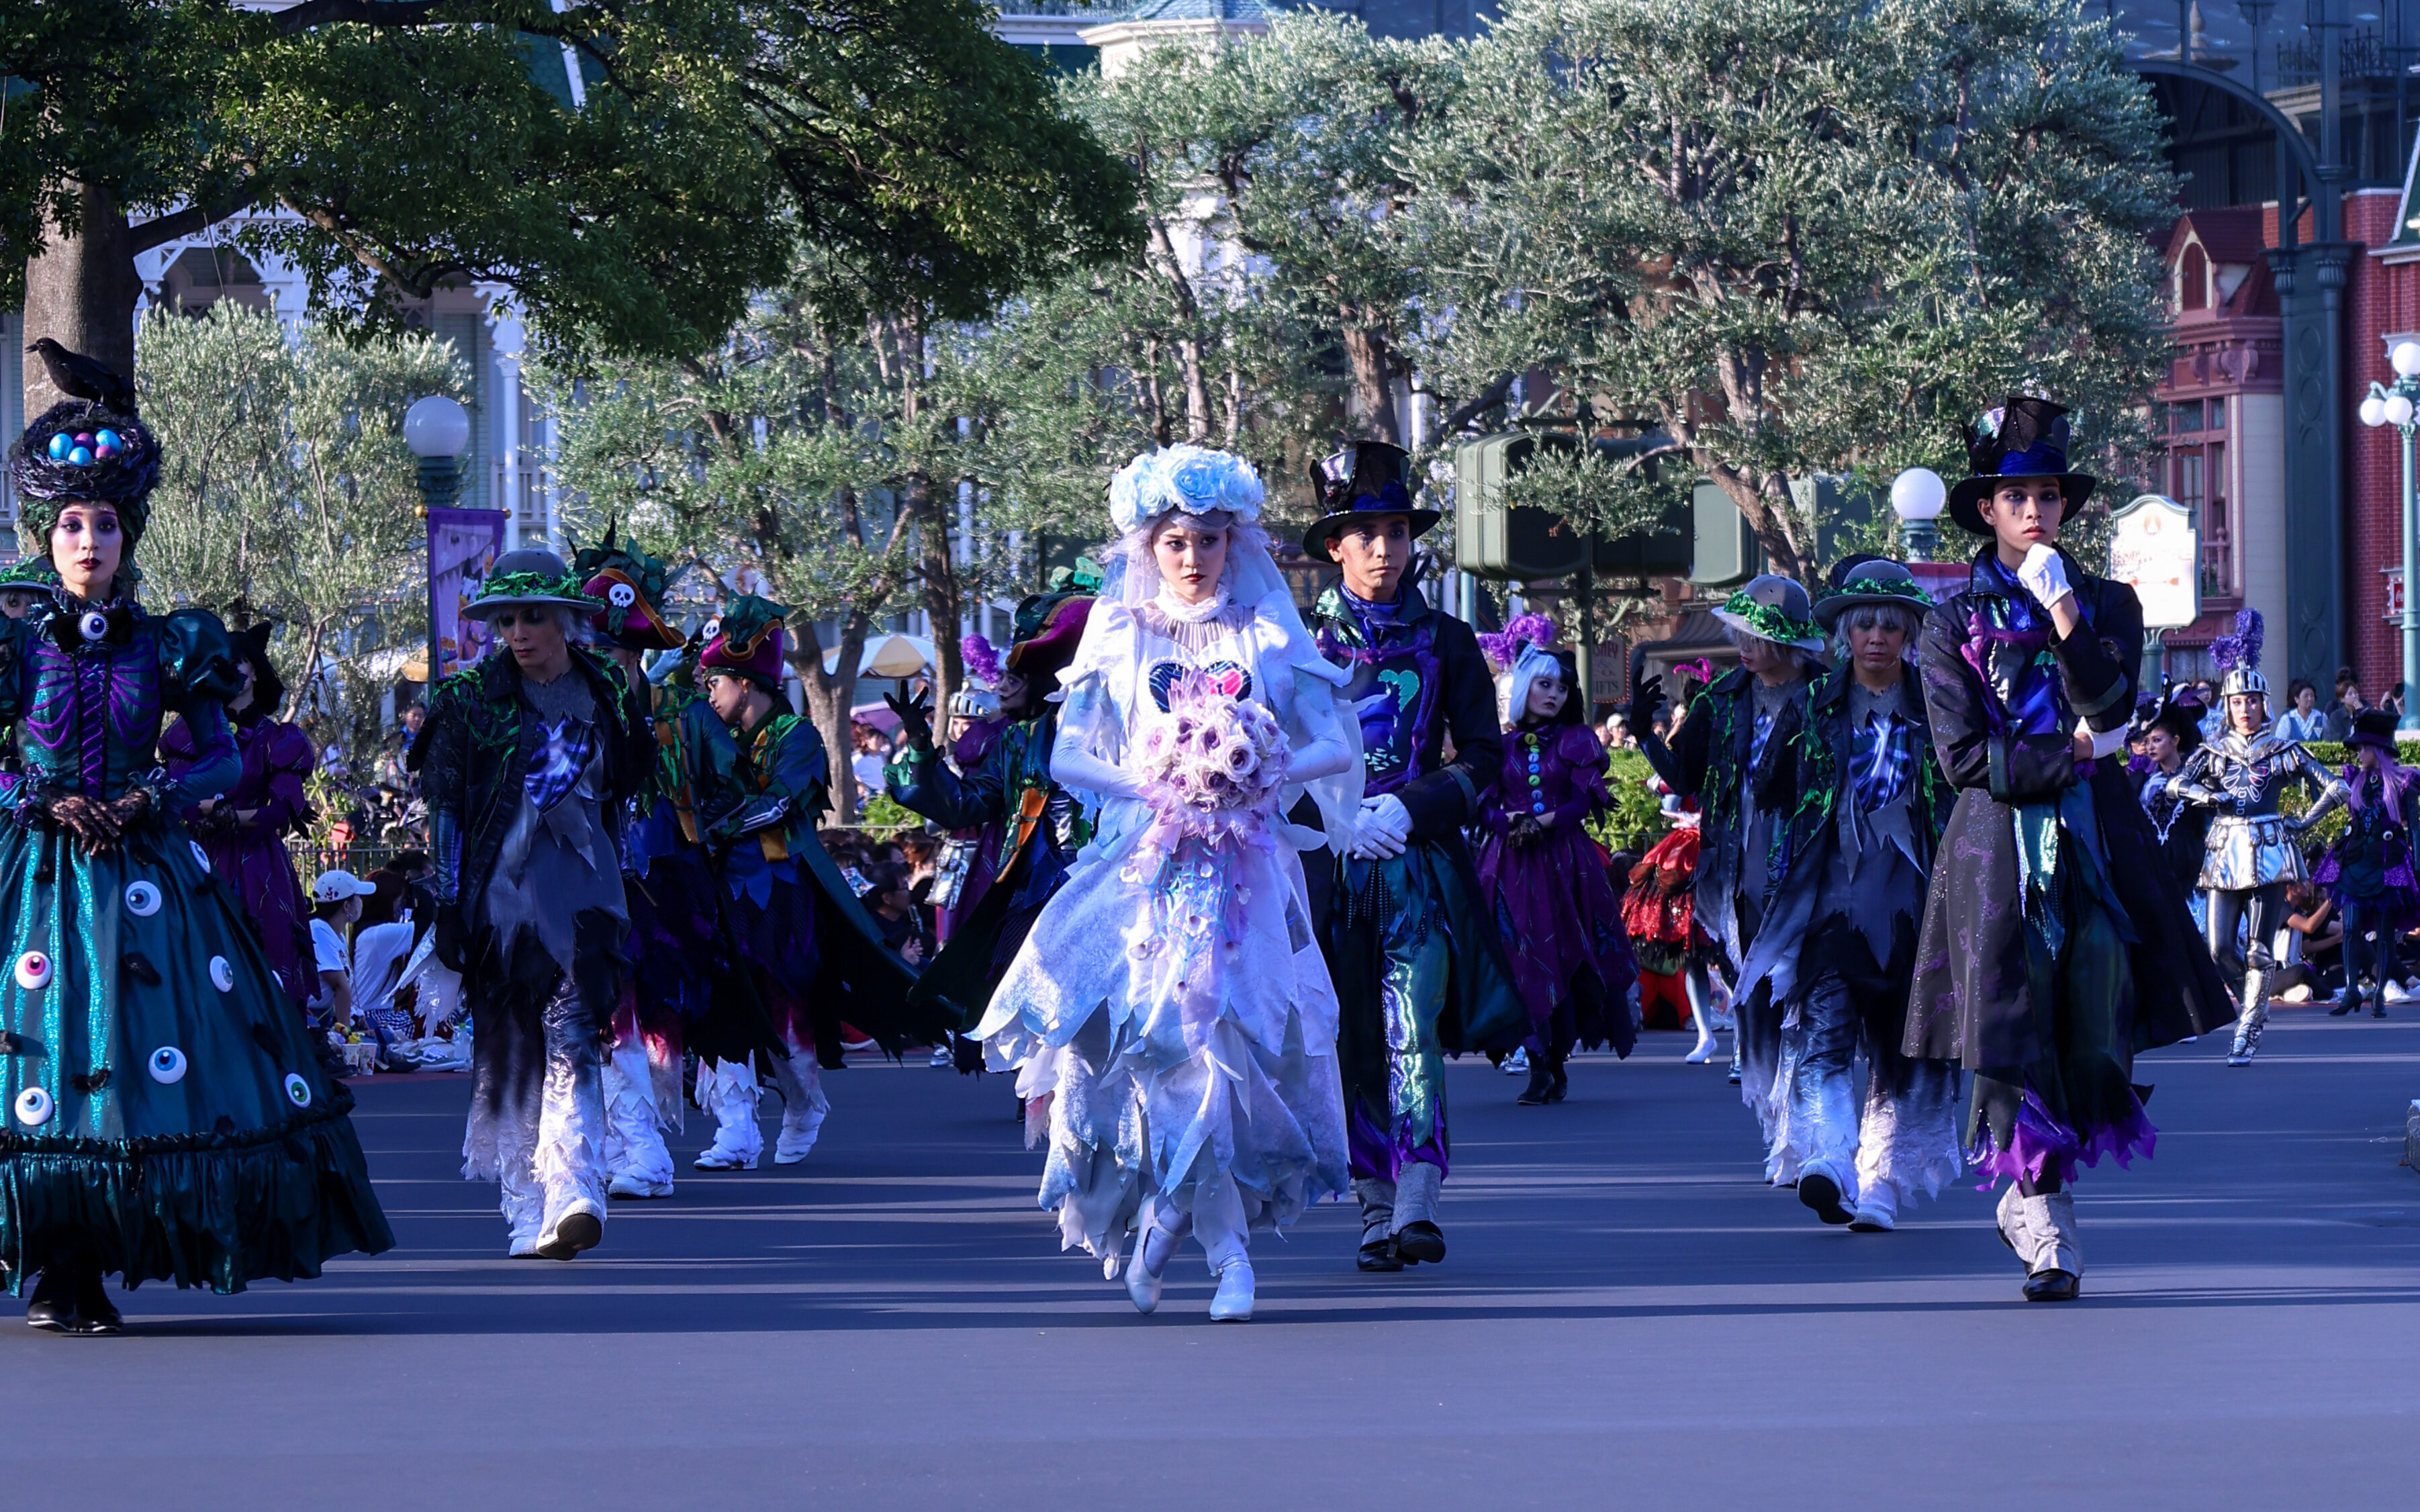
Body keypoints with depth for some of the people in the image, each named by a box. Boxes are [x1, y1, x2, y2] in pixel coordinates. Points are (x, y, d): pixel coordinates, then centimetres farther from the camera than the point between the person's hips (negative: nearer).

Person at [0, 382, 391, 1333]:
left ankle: (95, 1266, 3)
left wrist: (159, 798, -9)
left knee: (149, 1042, -5)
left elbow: (224, 759, 7)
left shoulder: (166, 647, 7)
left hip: (144, 867, 1)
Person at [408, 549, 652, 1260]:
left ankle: (574, 1195, -26)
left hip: (580, 892, 0)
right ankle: (528, 1215, 6)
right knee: (508, 1051, 1)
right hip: (499, 892, 0)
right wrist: (446, 902, -4)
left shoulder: (606, 696, 8)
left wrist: (625, 909, 17)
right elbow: (443, 806, 2)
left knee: (573, 1038, -15)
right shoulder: (470, 699, 2)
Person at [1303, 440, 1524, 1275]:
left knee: (1415, 1028, -16)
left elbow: (1485, 754, 6)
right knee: (1353, 1042, 1)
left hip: (1421, 860, -1)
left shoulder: (1446, 642, 8)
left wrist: (1408, 809, -9)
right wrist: (1333, 817, -10)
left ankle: (1416, 1203, -25)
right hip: (1329, 862, 1)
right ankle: (1375, 1209, 7)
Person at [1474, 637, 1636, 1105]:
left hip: (1565, 864, 0)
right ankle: (1541, 1068, -8)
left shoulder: (1575, 741, 10)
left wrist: (1543, 823, -14)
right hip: (1511, 867, 0)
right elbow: (1485, 806, 5)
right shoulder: (1500, 745, 11)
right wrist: (1510, 822, -15)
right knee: (1522, 959, -8)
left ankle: (1553, 1067, -1)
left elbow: (1585, 802, -1)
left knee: (1562, 958, -6)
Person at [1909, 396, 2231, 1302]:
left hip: (2097, 840, 2)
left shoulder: (2108, 605, 12)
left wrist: (2064, 616, -16)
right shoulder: (1955, 621, 7)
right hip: (1998, 843, -2)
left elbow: (2111, 711, -7)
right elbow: (1963, 754, -3)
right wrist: (2074, 752, -8)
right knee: (2012, 1028, -10)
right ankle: (2047, 1234, -7)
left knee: (2092, 1024, -6)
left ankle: (2028, 1198, 13)